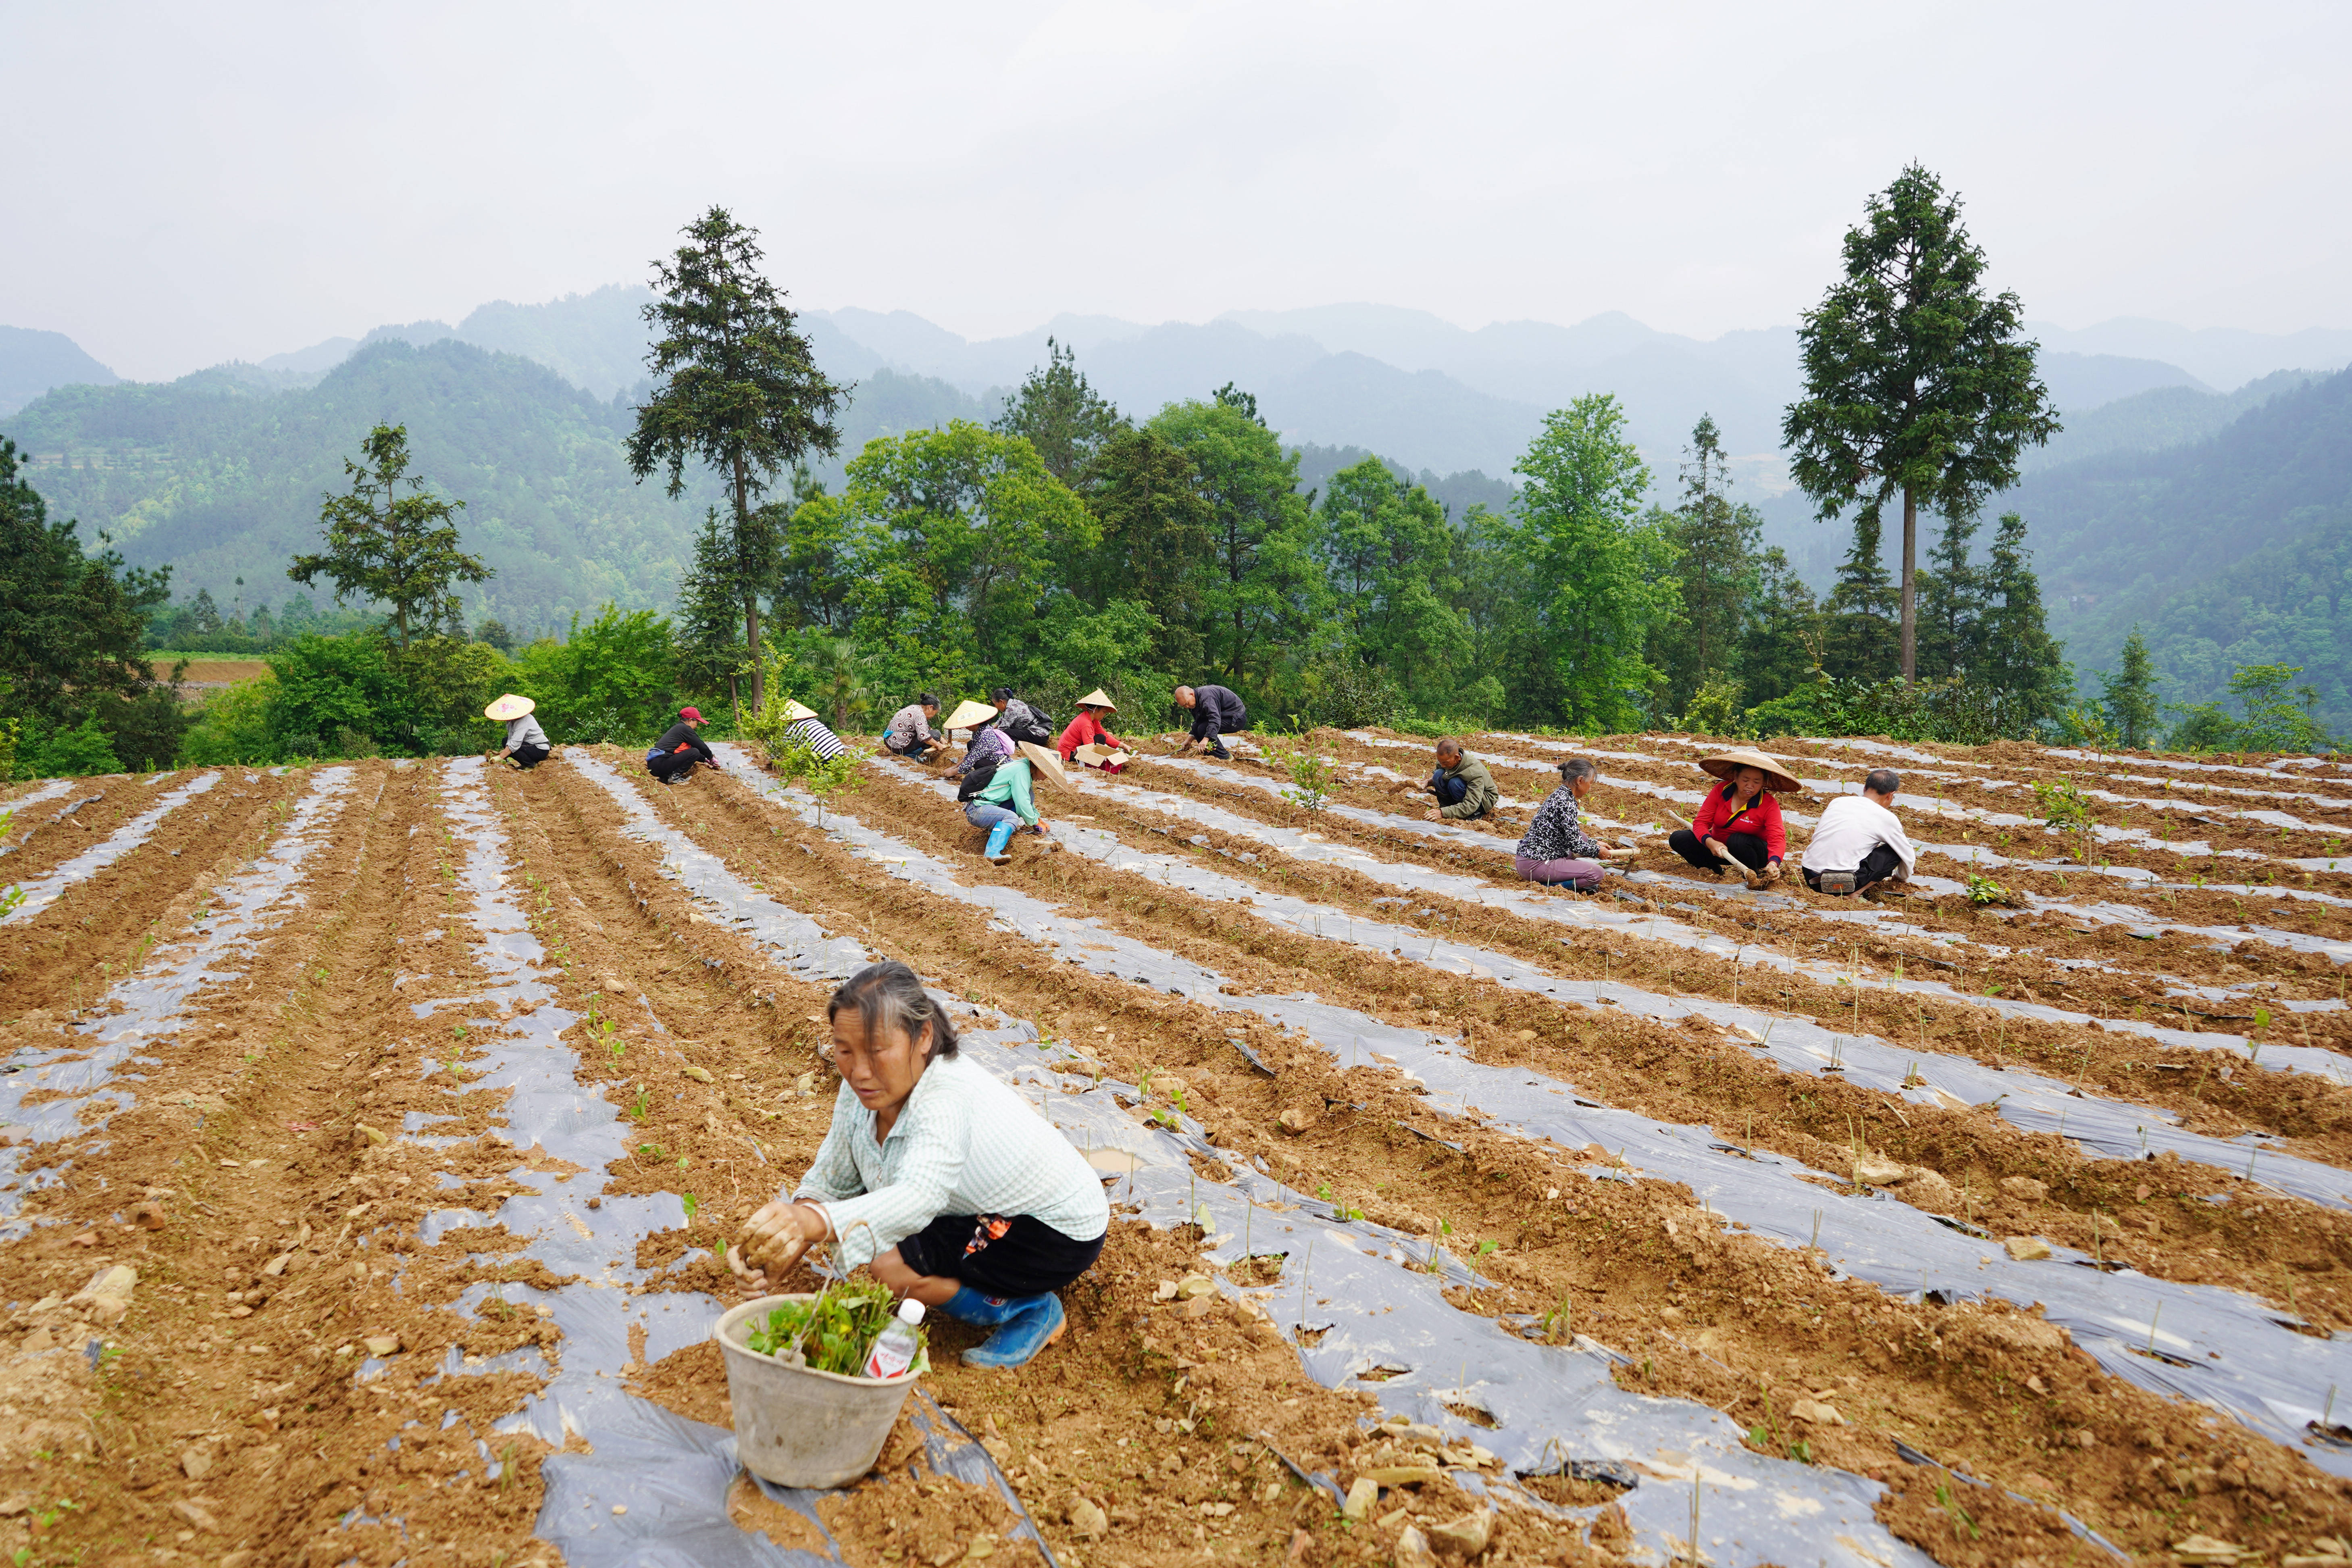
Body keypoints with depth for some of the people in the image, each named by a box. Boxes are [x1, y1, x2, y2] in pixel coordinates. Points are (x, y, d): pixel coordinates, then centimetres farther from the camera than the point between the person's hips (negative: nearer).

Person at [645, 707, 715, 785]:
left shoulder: (677, 728, 24)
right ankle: (675, 777, -11)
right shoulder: (685, 729, -5)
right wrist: (711, 758, 15)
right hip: (660, 765, -10)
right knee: (695, 752, -11)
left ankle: (666, 777, 11)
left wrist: (705, 760, 31)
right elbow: (702, 747, -1)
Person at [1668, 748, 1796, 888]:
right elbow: (1700, 822, -14)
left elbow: (1777, 839, -28)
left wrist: (1773, 863, -50)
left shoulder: (1769, 804, -19)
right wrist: (1710, 842, -37)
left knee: (1738, 840, -37)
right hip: (1719, 847, 3)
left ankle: (1756, 880, -12)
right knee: (1678, 838, -17)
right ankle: (1717, 871, -6)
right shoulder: (1721, 791, -13)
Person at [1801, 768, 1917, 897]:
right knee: (1895, 851, 12)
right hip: (1844, 883, -5)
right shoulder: (1887, 818, 2)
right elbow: (1909, 857, 15)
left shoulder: (1837, 801, 13)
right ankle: (1858, 891, 0)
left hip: (1810, 877, 5)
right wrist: (1901, 877, 37)